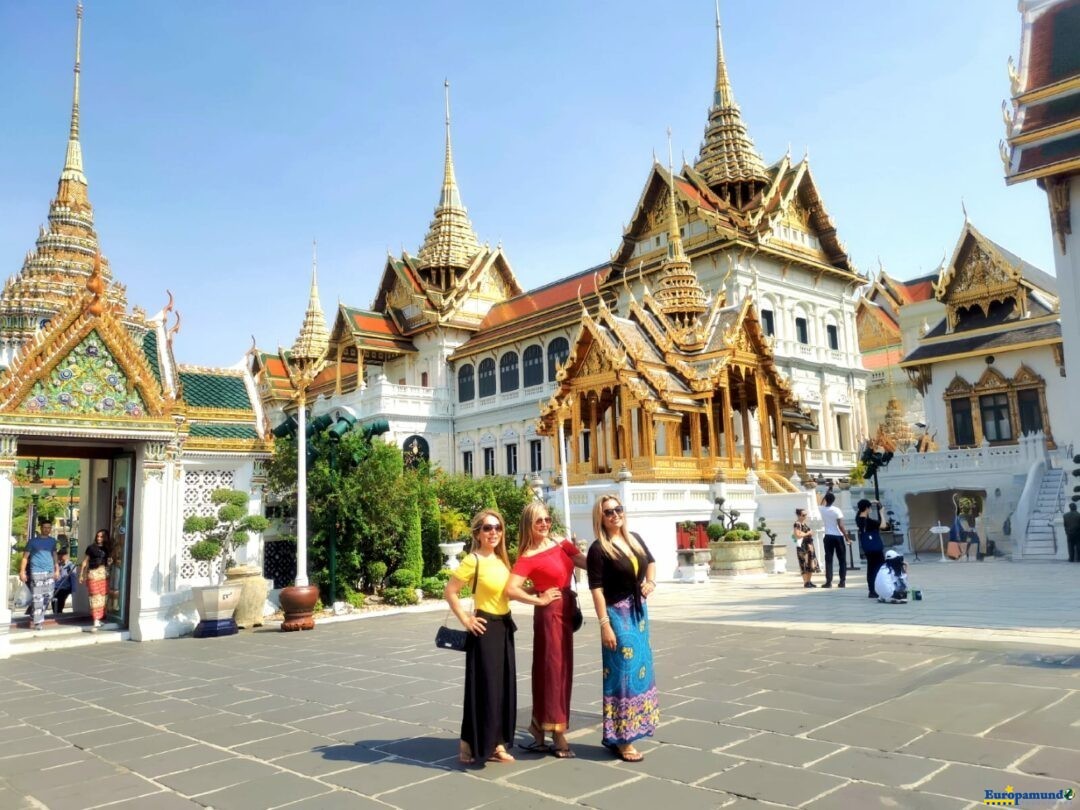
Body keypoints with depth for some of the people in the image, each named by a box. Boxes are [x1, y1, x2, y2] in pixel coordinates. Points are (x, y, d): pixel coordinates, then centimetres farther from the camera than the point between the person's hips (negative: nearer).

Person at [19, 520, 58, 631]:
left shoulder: (52, 541, 13)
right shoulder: (33, 541, 1)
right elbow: (25, 557, 1)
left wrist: (57, 569, 13)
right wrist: (22, 572, -7)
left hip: (50, 572, 4)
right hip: (37, 572, -4)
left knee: (48, 596, 4)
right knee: (38, 598, -7)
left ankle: (38, 616, 23)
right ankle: (38, 622, -5)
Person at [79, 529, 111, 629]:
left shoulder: (107, 549, 12)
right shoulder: (91, 547, 0)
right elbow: (85, 562, 2)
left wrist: (109, 562, -1)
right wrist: (81, 575, -1)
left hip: (104, 574, 5)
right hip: (93, 573, -5)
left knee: (102, 597, 7)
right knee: (95, 597, -8)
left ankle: (99, 619, 17)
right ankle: (96, 621, -9)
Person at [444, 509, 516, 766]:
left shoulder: (501, 559, 8)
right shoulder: (473, 561, -15)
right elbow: (450, 592, -16)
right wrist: (465, 620, -13)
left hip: (505, 627, 8)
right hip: (486, 629, -8)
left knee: (503, 685, 11)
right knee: (483, 686, -2)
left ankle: (495, 744, 22)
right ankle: (472, 745, 12)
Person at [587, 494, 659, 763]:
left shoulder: (635, 539, 5)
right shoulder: (598, 549, -14)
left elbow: (650, 561, 23)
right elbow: (597, 589, -16)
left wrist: (651, 581, 3)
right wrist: (604, 625, -20)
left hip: (639, 611, 7)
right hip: (617, 614, -7)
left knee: (640, 668, 12)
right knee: (624, 671, -4)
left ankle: (623, 733, 27)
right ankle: (621, 740, 7)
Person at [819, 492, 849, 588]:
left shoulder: (822, 510, 1)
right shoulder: (836, 510, -11)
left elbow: (823, 502, 24)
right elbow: (841, 525, -15)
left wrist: (829, 489, 31)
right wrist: (846, 537, -7)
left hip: (828, 537, 3)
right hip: (838, 536, -3)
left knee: (828, 559, 4)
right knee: (842, 560, 6)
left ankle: (829, 581, -1)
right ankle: (842, 581, 3)